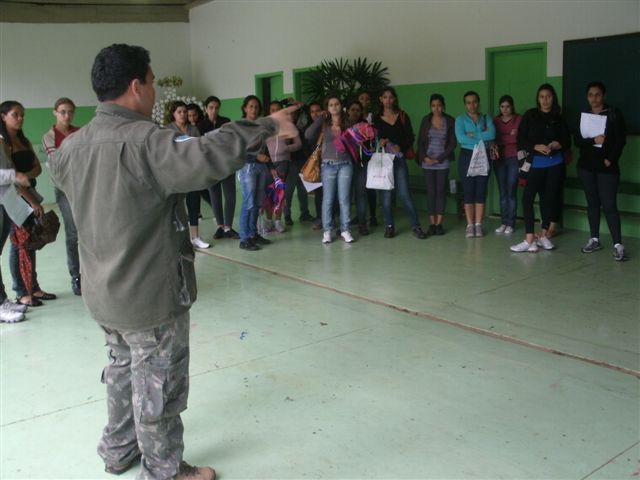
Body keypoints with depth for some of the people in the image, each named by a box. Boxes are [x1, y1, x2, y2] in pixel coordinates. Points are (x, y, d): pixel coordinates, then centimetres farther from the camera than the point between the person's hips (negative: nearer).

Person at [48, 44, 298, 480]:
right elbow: (209, 157, -39)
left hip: (104, 292, 9)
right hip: (151, 294, -8)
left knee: (123, 369, 27)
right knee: (158, 386, 9)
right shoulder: (143, 141, -24)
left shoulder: (73, 145, 2)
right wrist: (268, 126, -27)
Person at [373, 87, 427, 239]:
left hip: (399, 158, -1)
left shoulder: (402, 117, 7)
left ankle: (416, 226, 0)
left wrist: (400, 147, -13)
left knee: (404, 194, -6)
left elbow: (410, 137, 4)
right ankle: (389, 226, 12)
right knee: (385, 194, 1)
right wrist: (379, 142, -12)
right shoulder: (376, 118, 8)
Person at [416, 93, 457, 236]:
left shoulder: (450, 121, 1)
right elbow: (420, 141, 7)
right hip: (428, 162, 1)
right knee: (431, 192, 1)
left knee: (441, 191, 0)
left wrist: (439, 158, -8)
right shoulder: (426, 120, 6)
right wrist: (424, 157, -8)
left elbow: (453, 143, -1)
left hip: (443, 162, -1)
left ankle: (439, 224, 4)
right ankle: (432, 224, 4)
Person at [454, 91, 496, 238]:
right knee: (468, 191, -2)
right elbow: (461, 138, -14)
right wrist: (482, 137, -9)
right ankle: (470, 225, 3)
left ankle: (478, 224, 7)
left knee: (481, 191, 1)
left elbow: (492, 134, -10)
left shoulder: (486, 118, 10)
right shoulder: (460, 119, 4)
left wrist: (473, 135, -13)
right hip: (467, 156, -2)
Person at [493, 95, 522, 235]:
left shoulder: (519, 120, 0)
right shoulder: (495, 121, 12)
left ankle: (510, 224, 1)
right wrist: (509, 137, -6)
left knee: (511, 192, -4)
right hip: (499, 159, 4)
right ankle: (504, 222, 11)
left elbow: (520, 138, -8)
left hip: (514, 158, -4)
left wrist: (501, 139, -8)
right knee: (502, 192, 5)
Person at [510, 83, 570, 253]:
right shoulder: (530, 115, 3)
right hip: (536, 163, -2)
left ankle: (543, 235, 20)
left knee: (550, 198, 6)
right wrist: (536, 146, -18)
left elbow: (567, 142, 9)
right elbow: (521, 141, -2)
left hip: (555, 163, 2)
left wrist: (558, 145, -13)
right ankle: (530, 240, -10)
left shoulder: (559, 118, 7)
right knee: (527, 198, -11)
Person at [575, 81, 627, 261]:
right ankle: (595, 240, 15)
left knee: (609, 205, -9)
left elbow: (621, 139, -4)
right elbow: (578, 140, 1)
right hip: (586, 166, 4)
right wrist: (593, 140, -17)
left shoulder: (614, 114, 0)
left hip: (607, 167, -4)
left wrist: (611, 159, -13)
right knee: (592, 202, 8)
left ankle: (618, 245, -8)